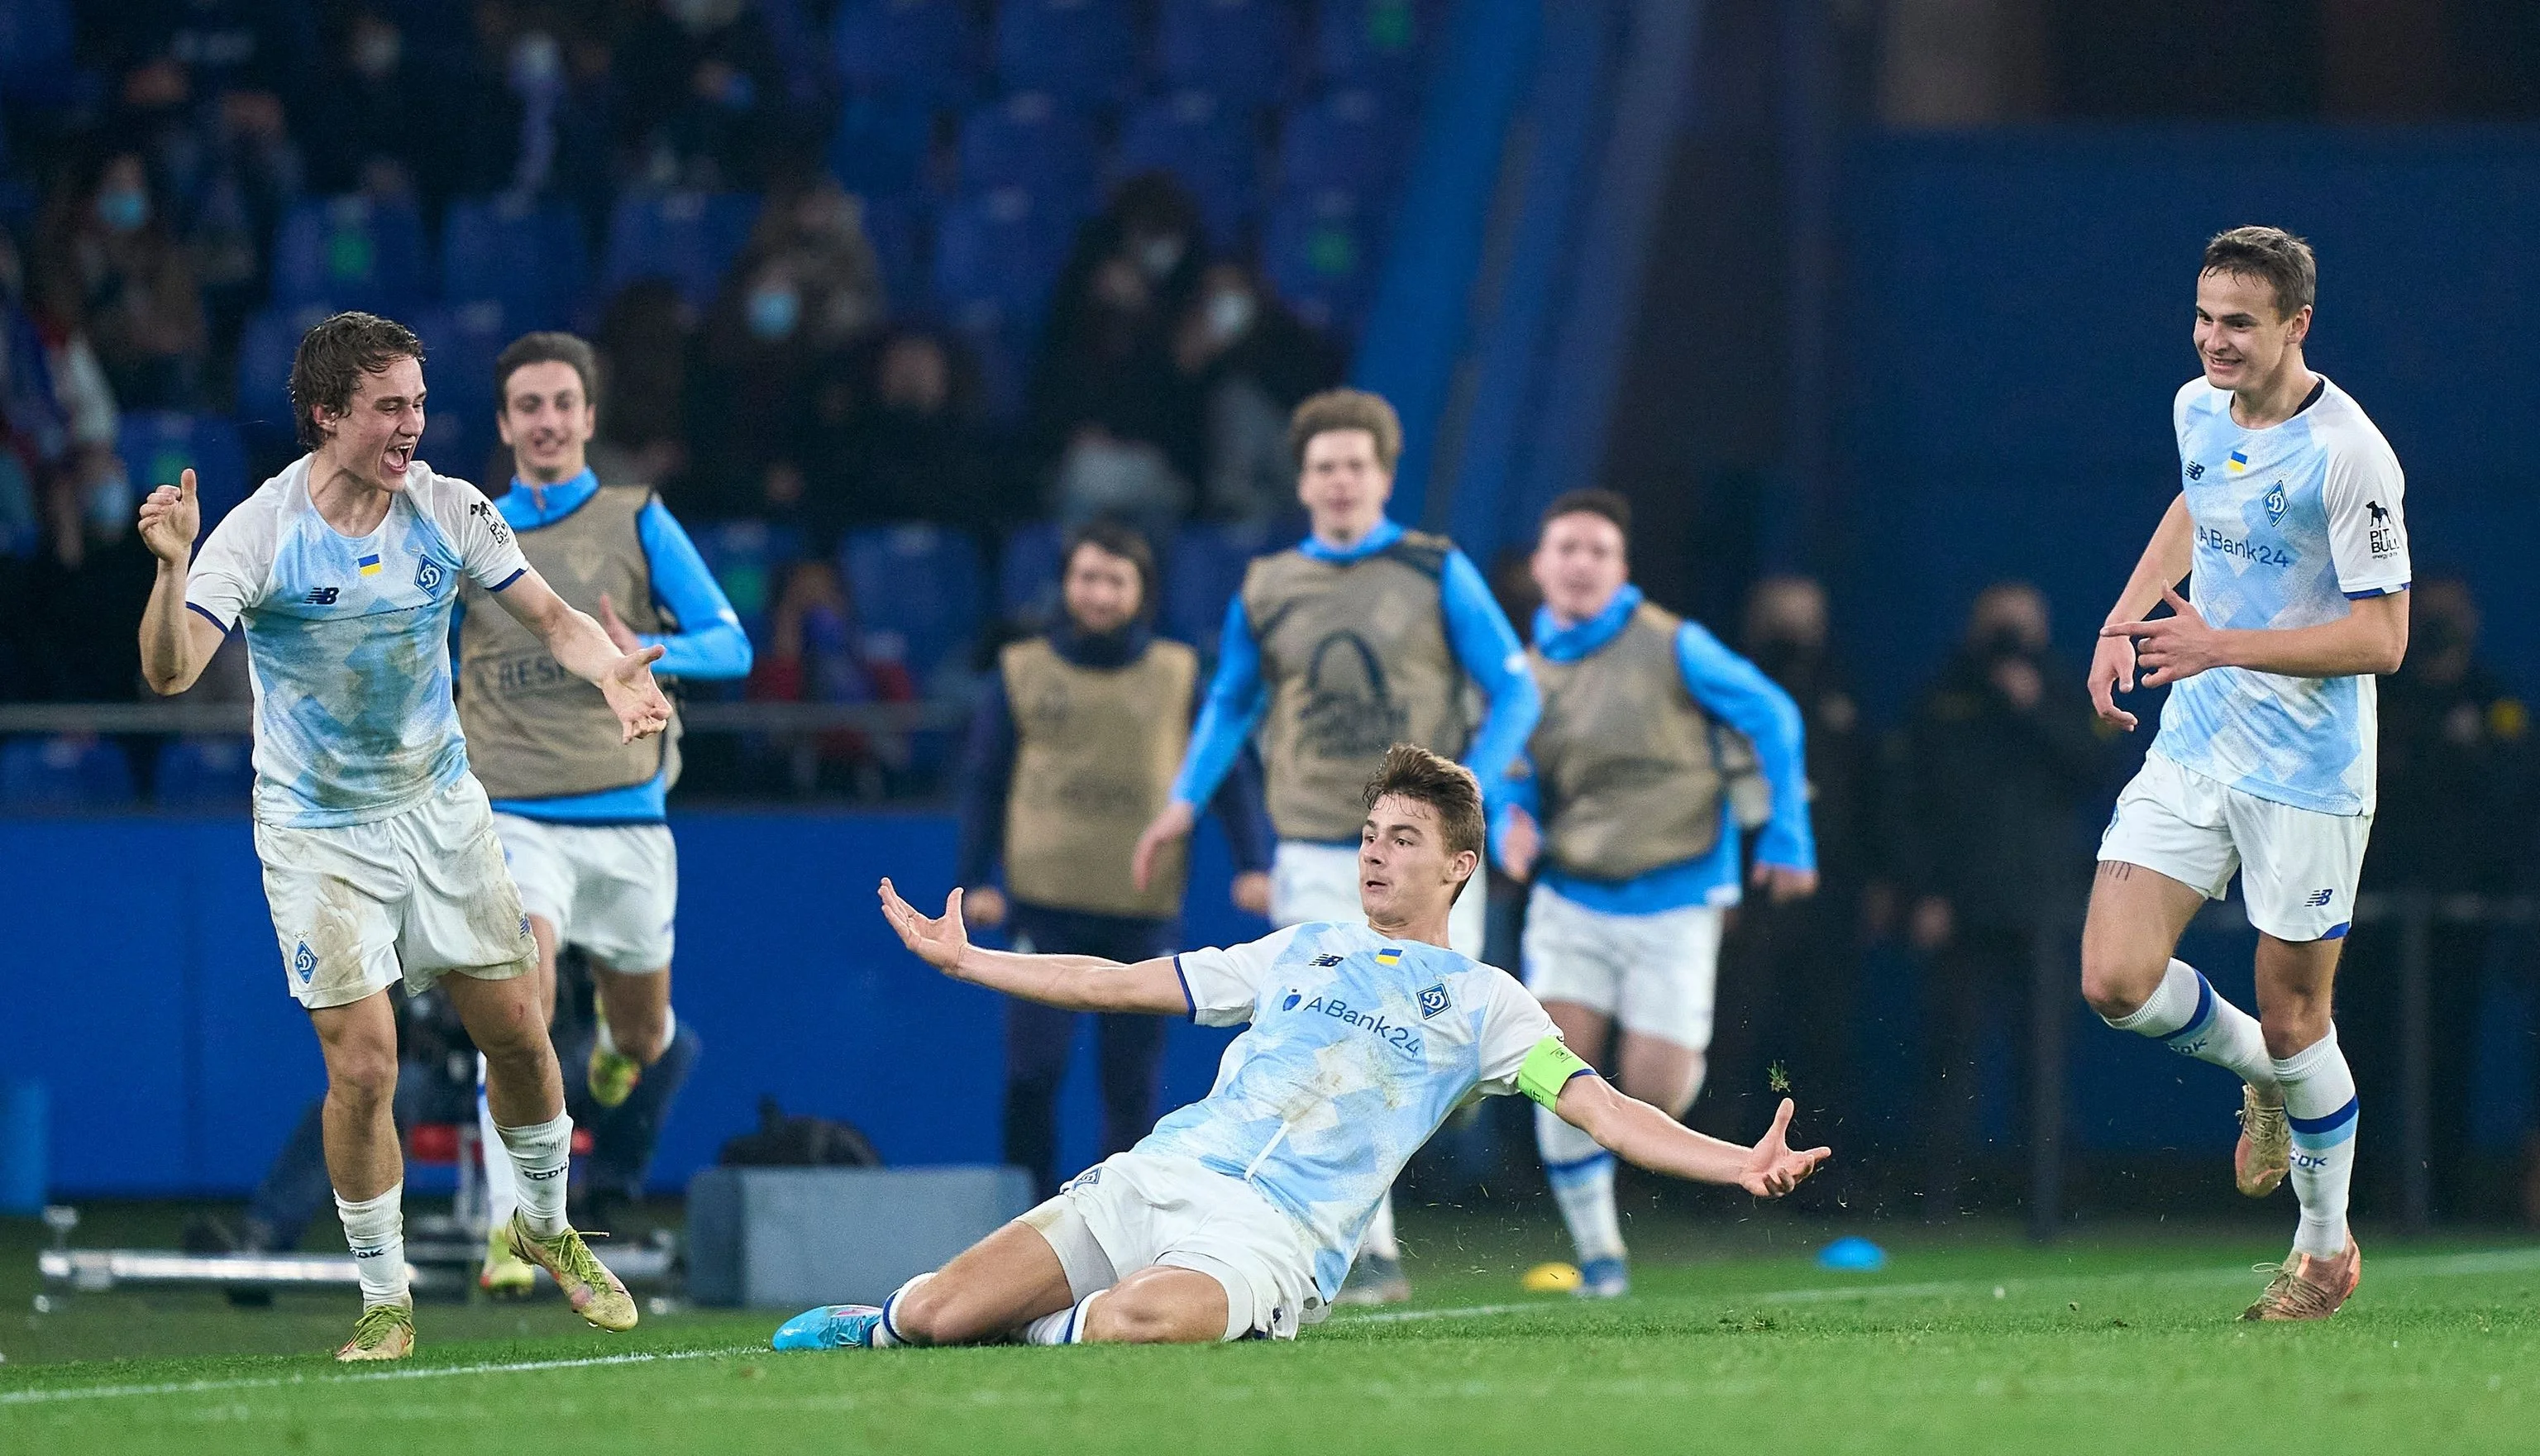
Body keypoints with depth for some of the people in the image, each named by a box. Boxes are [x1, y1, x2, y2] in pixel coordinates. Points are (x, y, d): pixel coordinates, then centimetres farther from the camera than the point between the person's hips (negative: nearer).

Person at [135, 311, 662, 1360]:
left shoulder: (449, 510, -8)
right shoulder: (260, 533, -20)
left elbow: (549, 617, 1)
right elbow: (169, 672, -29)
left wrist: (610, 671, -20)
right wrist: (172, 569, -47)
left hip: (442, 804, 4)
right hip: (318, 832, -4)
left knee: (516, 1032, 7)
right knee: (363, 1065, -10)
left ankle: (545, 1227, 34)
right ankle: (384, 1300, 7)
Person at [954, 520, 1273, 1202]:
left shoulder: (1179, 676, 7)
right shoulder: (1021, 672, 6)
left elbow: (1230, 772, 9)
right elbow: (982, 782, 9)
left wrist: (1253, 864, -2)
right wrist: (977, 881, 2)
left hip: (1145, 914, 1)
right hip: (1047, 908, -1)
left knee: (1133, 1082, 2)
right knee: (1033, 1069, -8)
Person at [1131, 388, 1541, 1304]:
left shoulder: (1437, 573, 2)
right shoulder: (1264, 592, 9)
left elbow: (1516, 691, 2)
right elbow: (1230, 703, 24)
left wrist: (1472, 786, -13)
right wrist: (1186, 799, 11)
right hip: (1317, 861, 1)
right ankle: (1373, 1253, -2)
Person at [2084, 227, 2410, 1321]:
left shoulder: (2348, 453, -20)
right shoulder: (2199, 409, 2)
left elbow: (2382, 637, -20)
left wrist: (2227, 645, -27)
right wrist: (2127, 617, 13)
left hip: (2307, 776, -6)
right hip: (2192, 746, 6)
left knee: (2293, 1018, 4)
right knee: (2117, 981, -7)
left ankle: (2325, 1249, 25)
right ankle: (2262, 1077, 24)